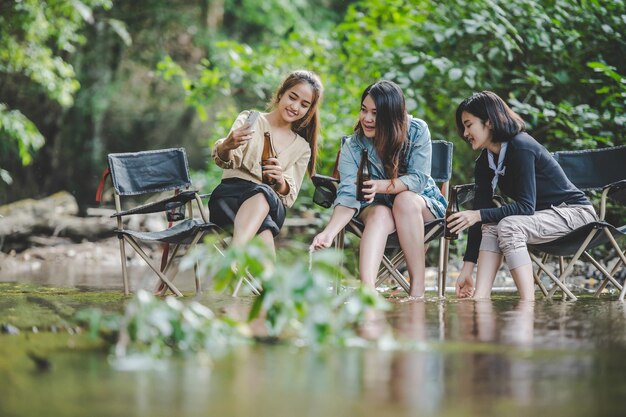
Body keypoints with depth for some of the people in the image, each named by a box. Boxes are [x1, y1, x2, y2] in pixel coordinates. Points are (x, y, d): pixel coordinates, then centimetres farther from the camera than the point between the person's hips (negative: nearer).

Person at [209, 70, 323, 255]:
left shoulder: (302, 148, 22)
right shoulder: (250, 120, 13)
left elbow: (288, 198, 10)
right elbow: (223, 160, -6)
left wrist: (280, 181, -16)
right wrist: (228, 145, -33)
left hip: (269, 204, 1)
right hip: (230, 194, -1)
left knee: (262, 193, -40)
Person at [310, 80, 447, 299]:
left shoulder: (417, 131, -14)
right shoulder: (352, 147, -12)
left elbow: (419, 178, -20)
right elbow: (348, 196, -22)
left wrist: (382, 186, -39)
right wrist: (328, 233, -40)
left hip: (423, 202, 0)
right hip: (376, 207, 0)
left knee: (405, 200, -34)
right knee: (380, 214, -34)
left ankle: (417, 288, -33)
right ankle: (367, 289, -58)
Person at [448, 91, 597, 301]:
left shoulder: (520, 147, -23)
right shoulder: (484, 163, 1)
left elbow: (526, 206, -27)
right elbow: (481, 211, -2)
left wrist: (479, 215, -31)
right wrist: (467, 269, -7)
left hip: (575, 212, -8)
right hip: (544, 216, 8)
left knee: (509, 226, -30)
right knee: (490, 227, -16)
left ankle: (528, 305, -36)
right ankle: (480, 299, -27)